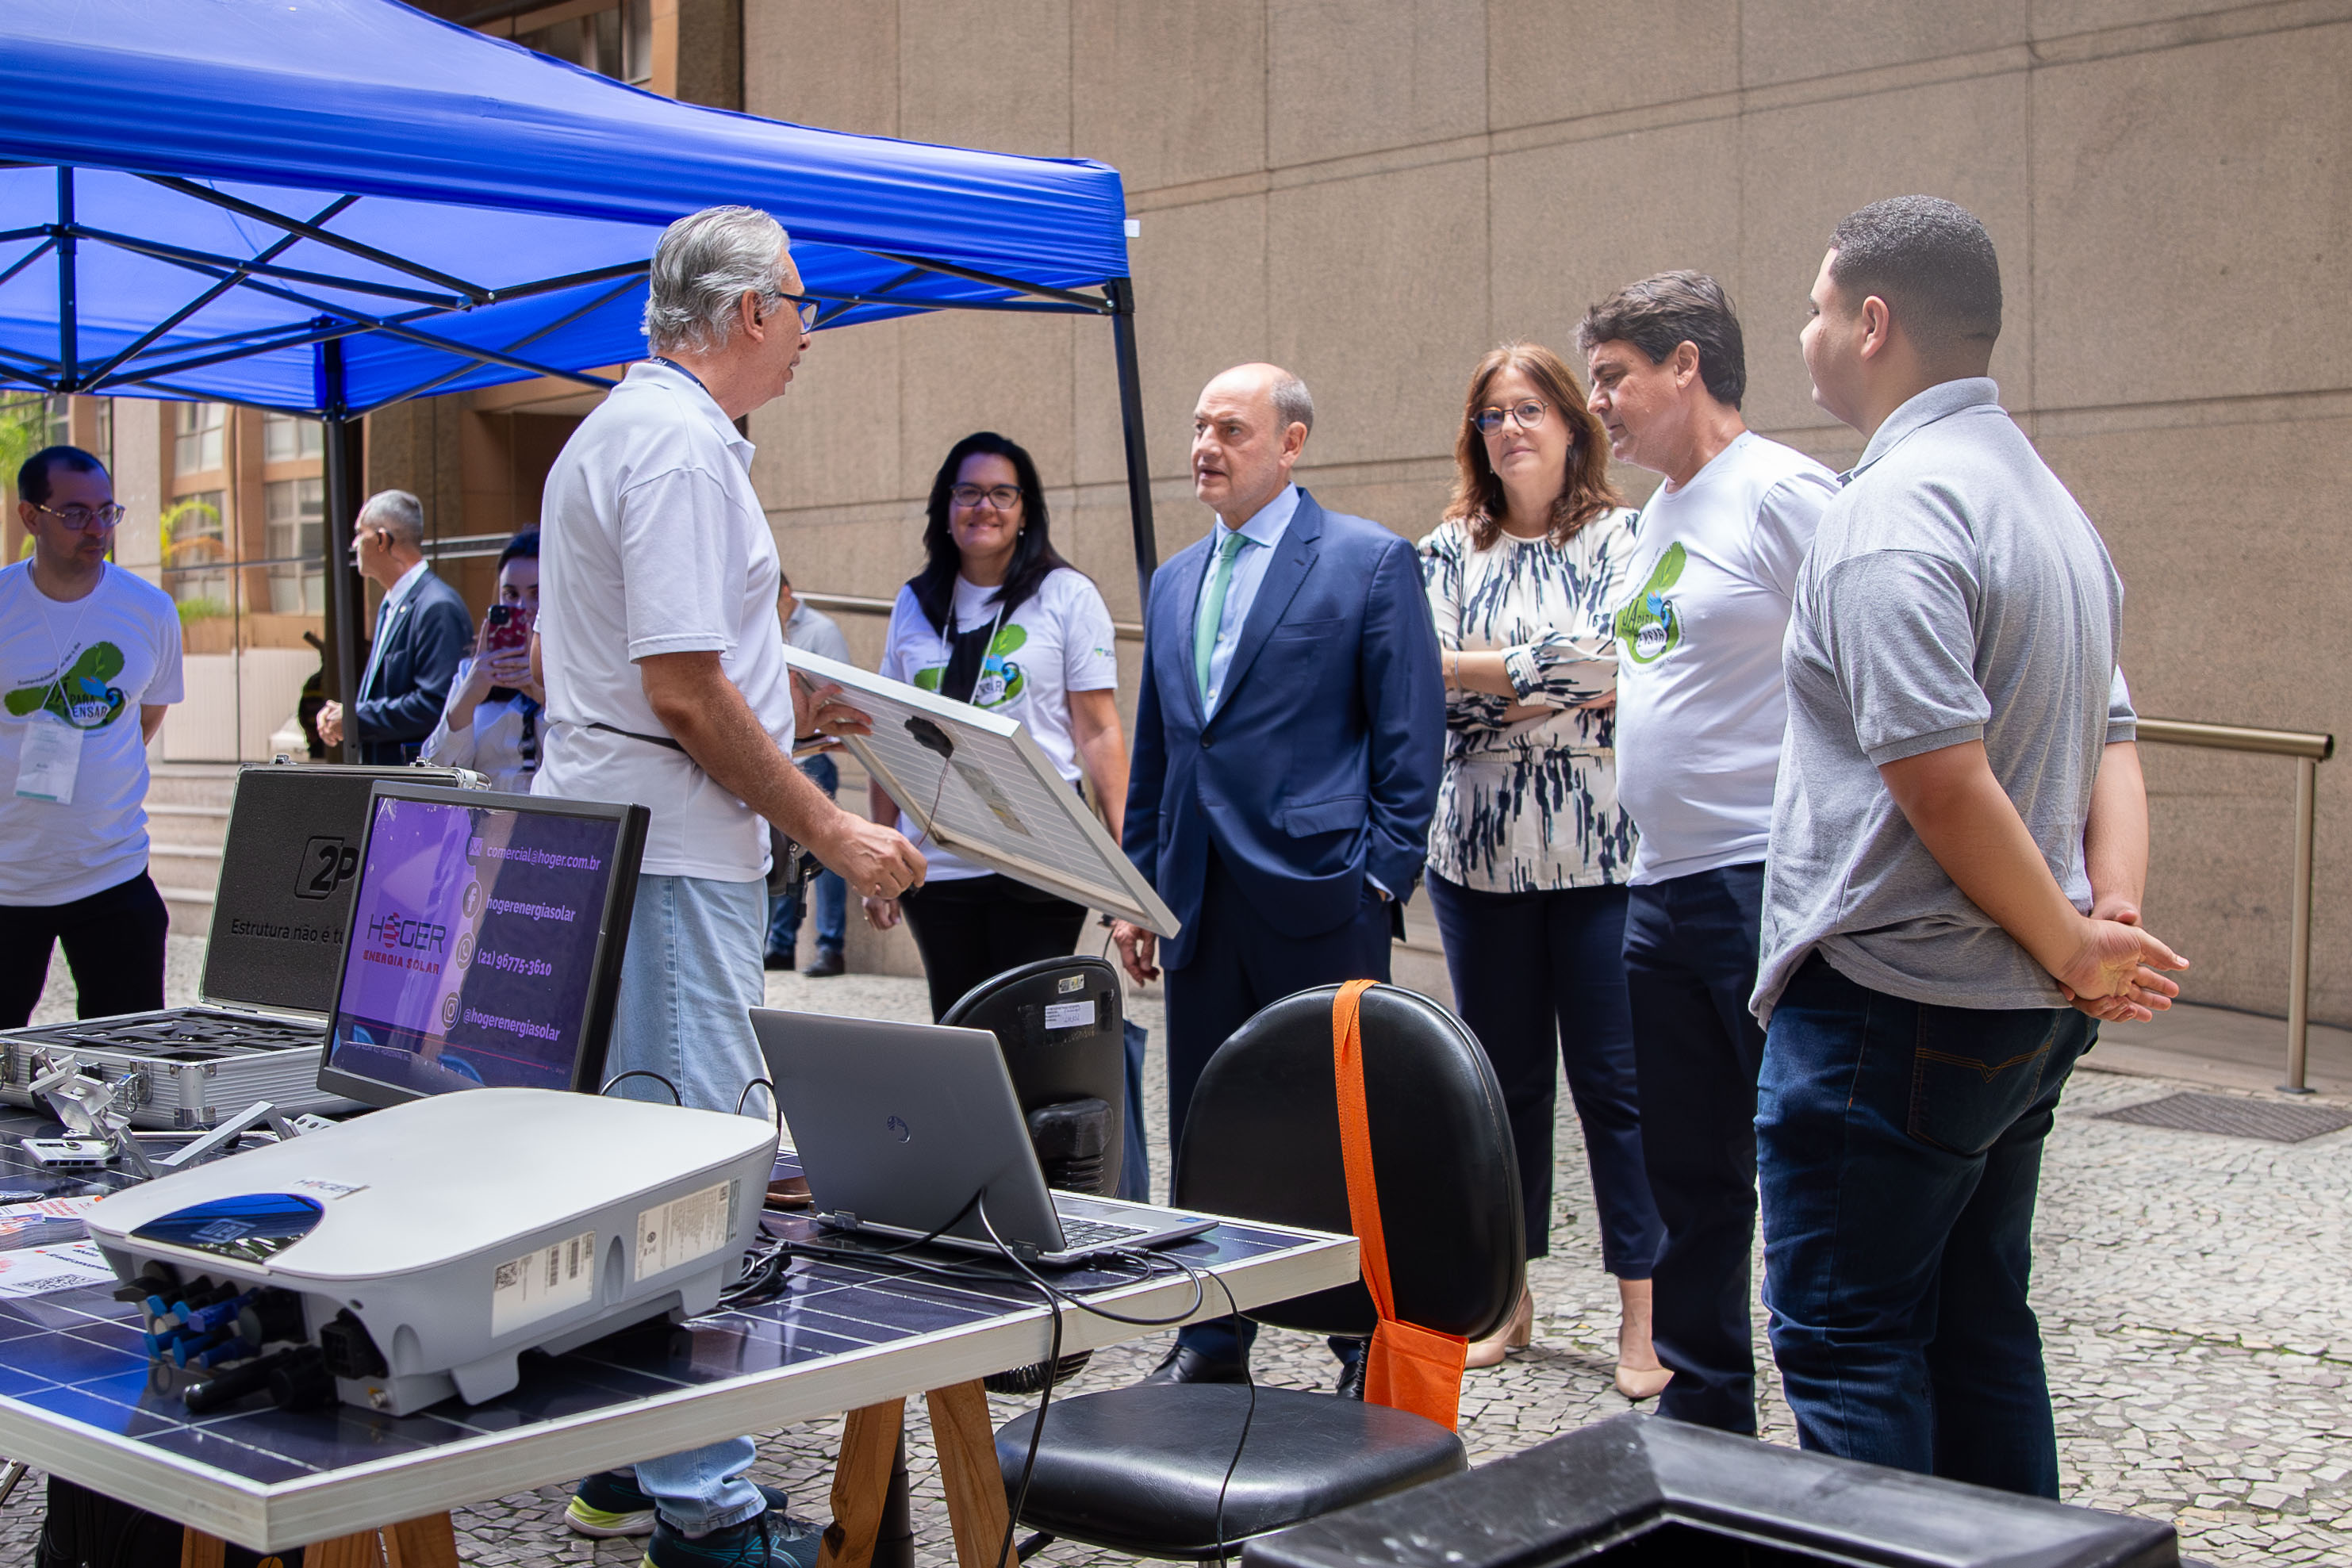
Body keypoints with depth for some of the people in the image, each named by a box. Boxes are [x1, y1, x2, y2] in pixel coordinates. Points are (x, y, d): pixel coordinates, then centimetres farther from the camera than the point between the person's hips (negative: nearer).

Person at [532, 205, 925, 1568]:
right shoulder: (682, 443, -15)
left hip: (607, 835, 11)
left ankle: (629, 1458, 25)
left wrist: (779, 707, 22)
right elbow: (683, 690, -21)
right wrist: (827, 827, -15)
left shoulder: (623, 427, 19)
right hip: (672, 853, -11)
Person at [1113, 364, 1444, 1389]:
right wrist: (1136, 887, 15)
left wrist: (1382, 879, -11)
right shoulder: (1173, 581, 17)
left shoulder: (1371, 562, -2)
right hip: (1201, 900, 6)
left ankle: (1371, 1353, 13)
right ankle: (1213, 1342, 22)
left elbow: (1410, 737, -5)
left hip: (1317, 897, -6)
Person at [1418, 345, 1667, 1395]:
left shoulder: (1620, 540, 2)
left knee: (1616, 1076, -2)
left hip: (1603, 852, -3)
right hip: (1480, 853, 3)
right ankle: (1506, 1296, 20)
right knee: (1505, 1073, 10)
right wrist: (1564, 685, -9)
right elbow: (1424, 687, -1)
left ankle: (1644, 1314, 5)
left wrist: (1468, 670, -8)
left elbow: (1611, 661, -13)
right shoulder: (1447, 553, 10)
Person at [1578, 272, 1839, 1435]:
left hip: (1770, 884, -9)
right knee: (1689, 1176, 16)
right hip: (1663, 890, 9)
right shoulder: (1659, 513, 17)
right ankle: (1704, 1415, 28)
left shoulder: (1781, 493, -11)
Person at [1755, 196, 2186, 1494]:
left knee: (1845, 1342, 0)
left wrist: (2076, 947, -11)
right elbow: (2110, 740, 12)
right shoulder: (2048, 498, 14)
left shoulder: (1890, 513, -16)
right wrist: (2114, 920, -1)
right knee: (1979, 1330, 17)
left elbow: (1945, 784, -22)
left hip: (1889, 1004, -9)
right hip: (2025, 1016, 9)